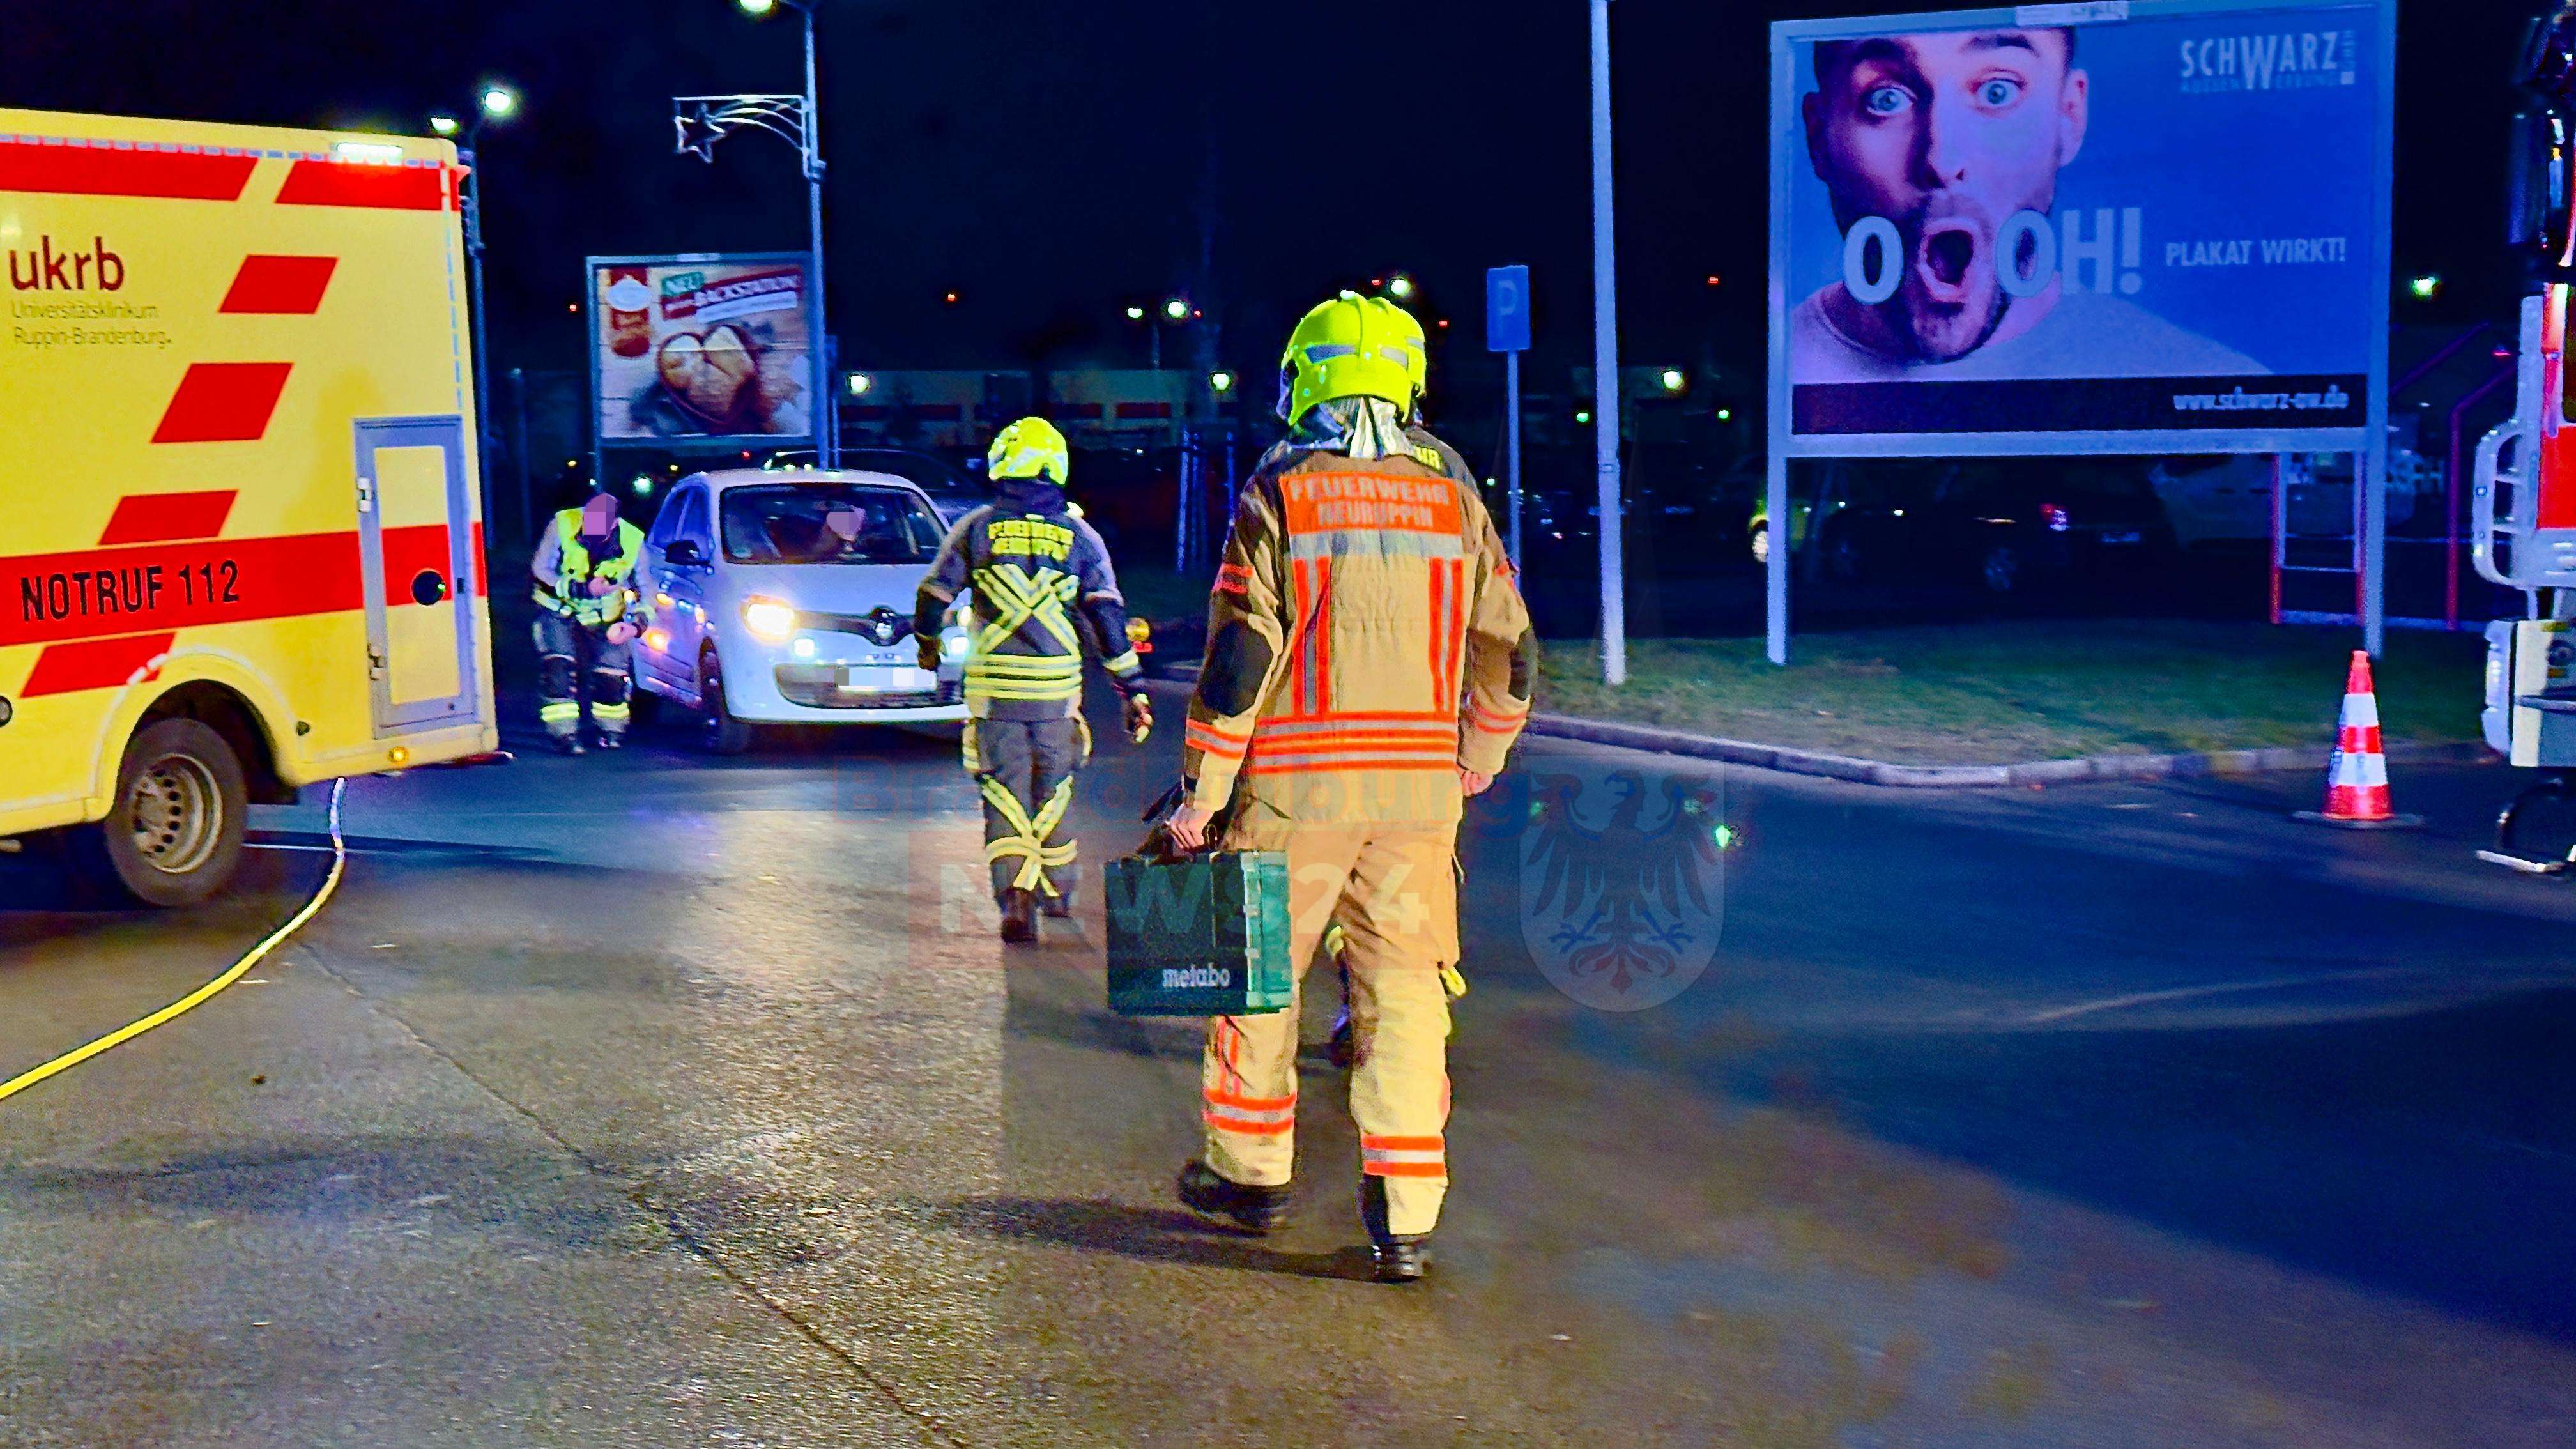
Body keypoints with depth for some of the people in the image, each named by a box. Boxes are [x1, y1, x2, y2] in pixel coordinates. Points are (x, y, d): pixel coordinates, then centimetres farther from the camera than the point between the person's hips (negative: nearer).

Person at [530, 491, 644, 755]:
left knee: (611, 673, -4)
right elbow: (540, 570, -18)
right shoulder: (563, 526, -24)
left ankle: (610, 729, 21)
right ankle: (564, 733, -13)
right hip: (558, 611, -1)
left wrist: (635, 623, -23)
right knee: (558, 667, -19)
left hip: (603, 616, 1)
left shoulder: (632, 541, -18)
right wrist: (582, 589, -30)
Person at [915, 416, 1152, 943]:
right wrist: (1133, 687, 2)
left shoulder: (976, 527, 3)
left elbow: (935, 593, 7)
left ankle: (1015, 897, -13)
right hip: (1058, 689, 1)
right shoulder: (1080, 536, 4)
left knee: (1005, 796, 3)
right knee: (1054, 790, 18)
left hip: (992, 686, -1)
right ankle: (1056, 890, 31)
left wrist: (928, 642, 28)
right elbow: (1109, 615, -1)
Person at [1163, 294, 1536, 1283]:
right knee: (1404, 989, 6)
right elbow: (1510, 648, 11)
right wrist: (1483, 752, 27)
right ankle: (1406, 1218, 3)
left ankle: (1250, 1171, 28)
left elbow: (1241, 654, -10)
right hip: (1419, 781, 3)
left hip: (1297, 784, -3)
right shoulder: (1453, 496, 6)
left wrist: (1201, 791, -3)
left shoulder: (1280, 493, -5)